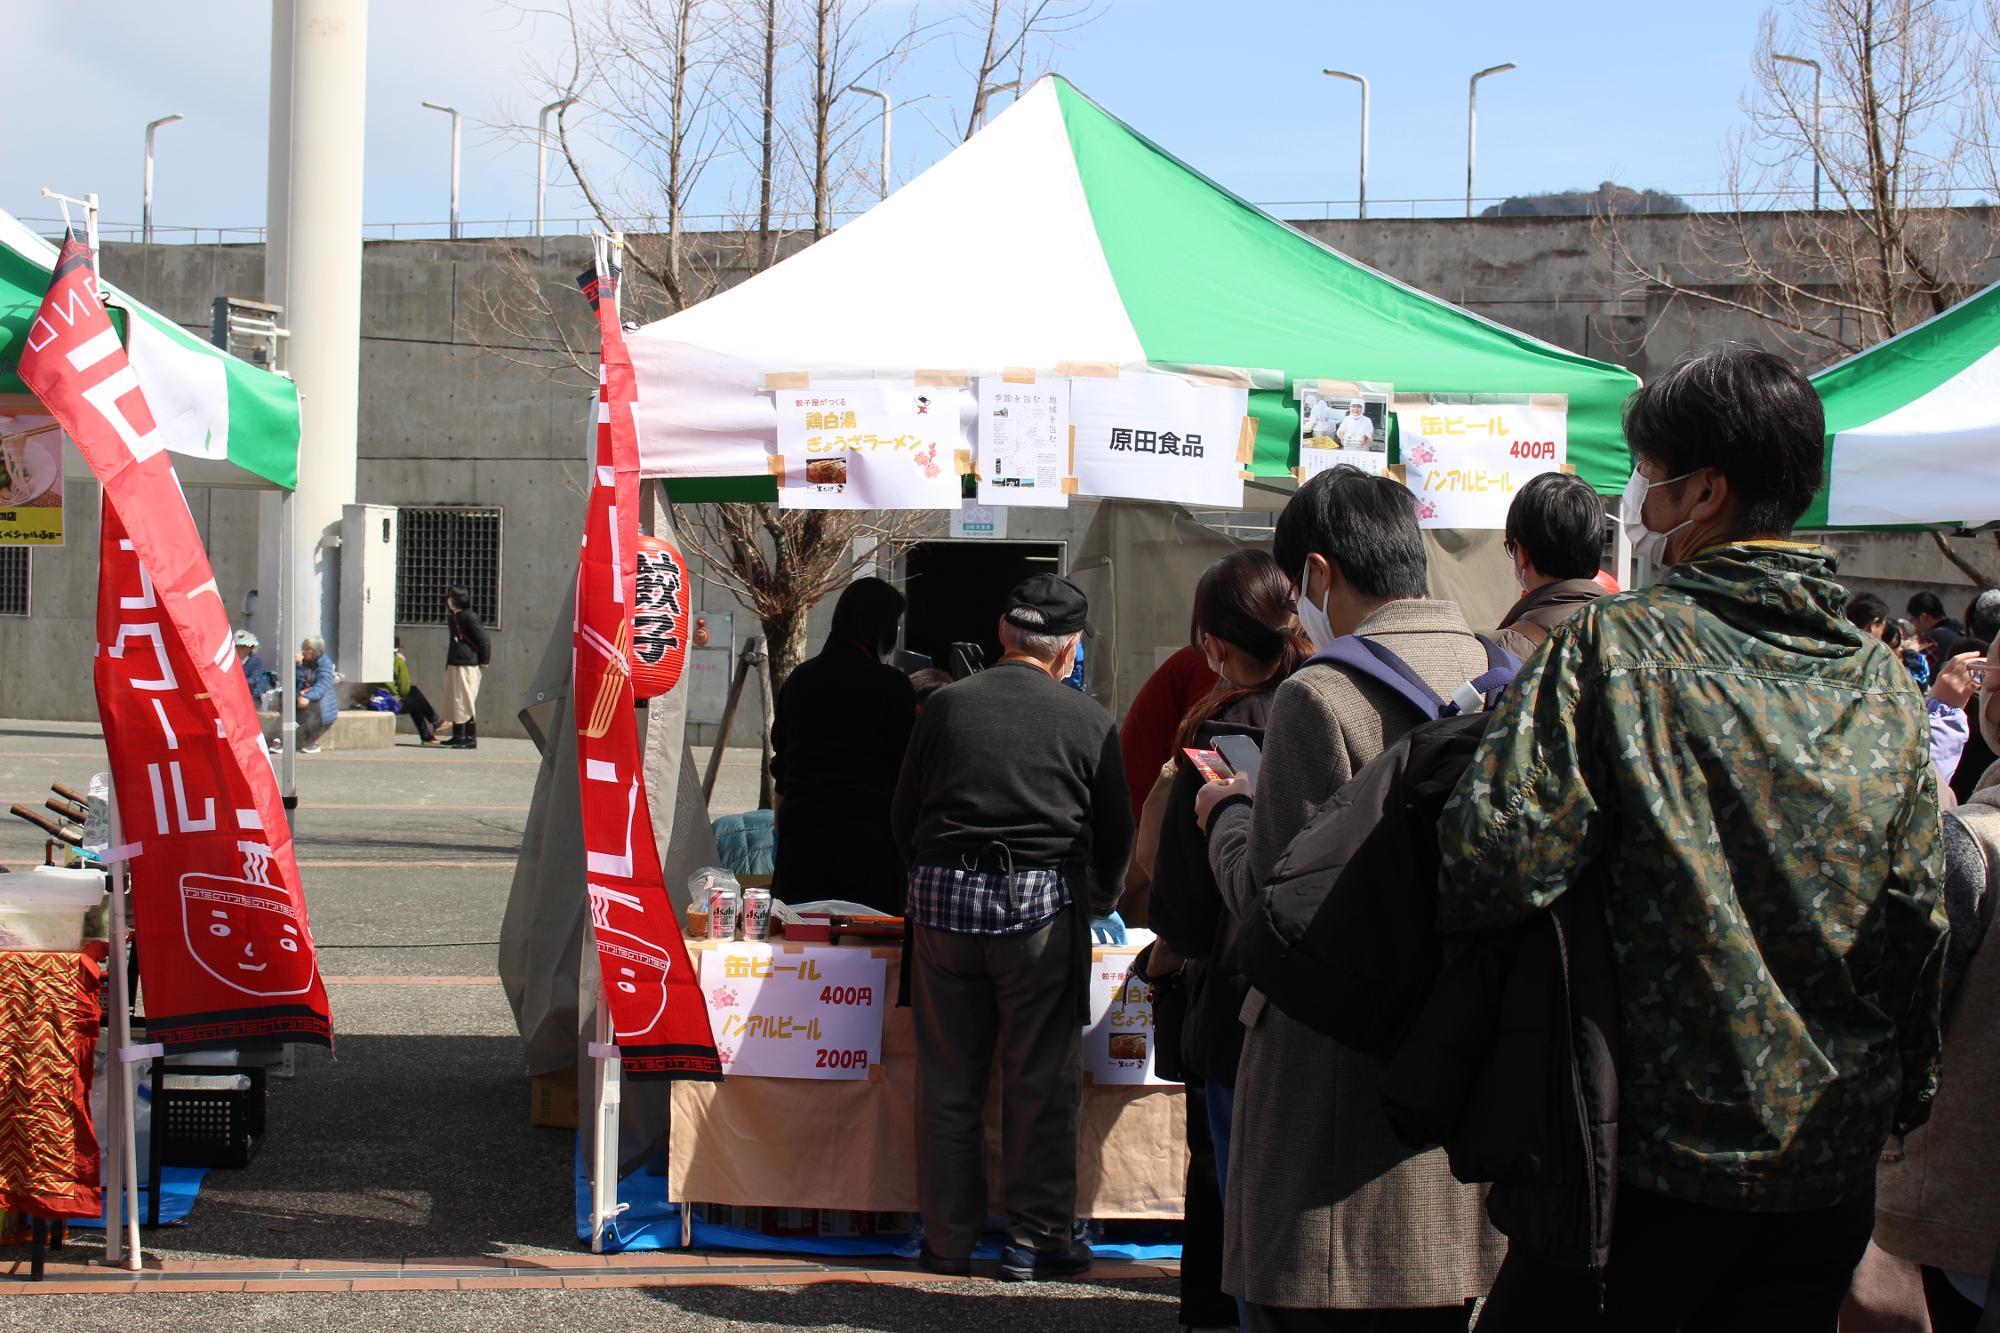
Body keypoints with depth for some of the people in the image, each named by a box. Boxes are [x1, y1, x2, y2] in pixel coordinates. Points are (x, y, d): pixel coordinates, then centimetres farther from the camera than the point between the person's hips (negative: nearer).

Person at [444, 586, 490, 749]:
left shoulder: (469, 617, -13)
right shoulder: (453, 617, 14)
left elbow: (484, 640, -13)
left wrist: (484, 661, -10)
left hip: (467, 665, -10)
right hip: (454, 664, 10)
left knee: (465, 701, -9)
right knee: (454, 701, 13)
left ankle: (470, 739, -8)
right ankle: (458, 736, 21)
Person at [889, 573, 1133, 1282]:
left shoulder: (946, 705, 4)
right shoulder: (1086, 719, -1)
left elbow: (902, 817, 10)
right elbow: (1115, 833, 7)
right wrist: (1099, 897, 27)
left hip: (942, 902, 2)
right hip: (1041, 905, -2)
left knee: (948, 1079, 9)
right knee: (1040, 1081, 6)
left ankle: (948, 1238, 16)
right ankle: (1035, 1236, 10)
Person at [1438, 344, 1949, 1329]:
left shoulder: (1616, 650, -14)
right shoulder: (1883, 681, 2)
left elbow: (1492, 868, -22)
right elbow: (1921, 923, 8)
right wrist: (1899, 1100, 21)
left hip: (1655, 1152, -5)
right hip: (1832, 1173, 5)